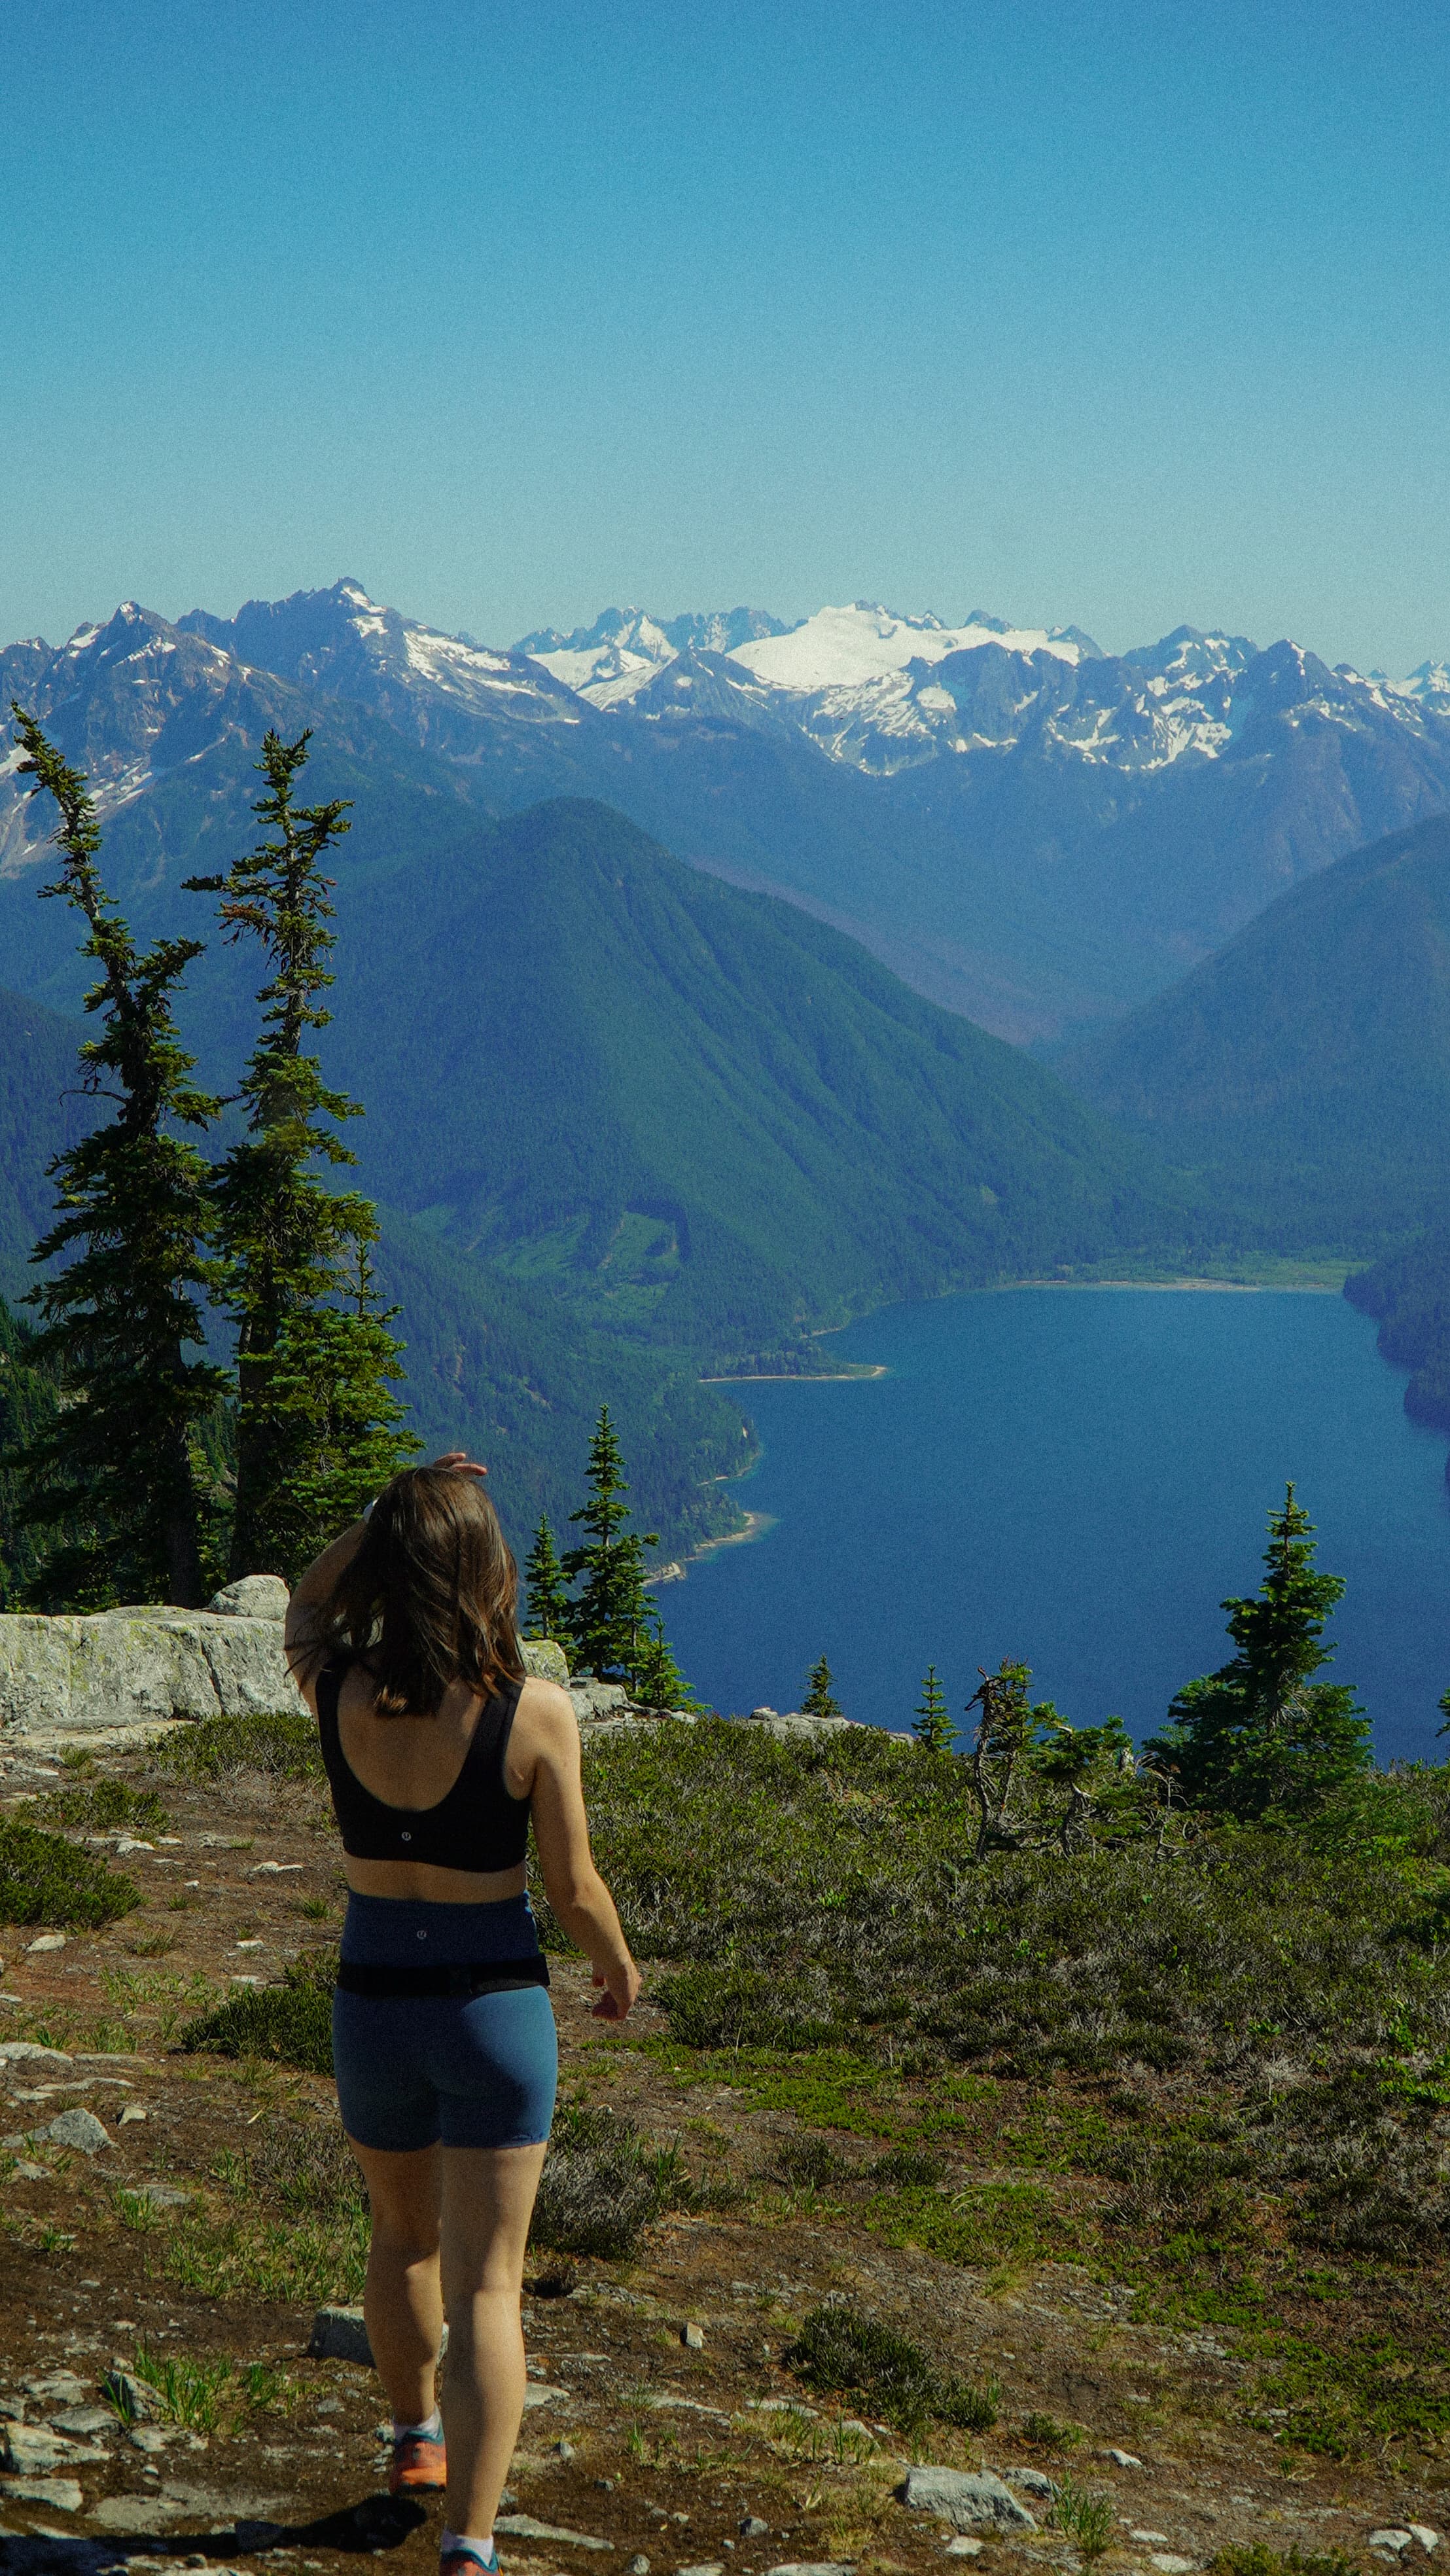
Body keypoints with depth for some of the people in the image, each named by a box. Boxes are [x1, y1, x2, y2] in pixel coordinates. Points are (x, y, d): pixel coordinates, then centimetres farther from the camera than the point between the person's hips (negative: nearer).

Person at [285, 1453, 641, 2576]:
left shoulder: (336, 1691, -13)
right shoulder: (534, 1713, -20)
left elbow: (304, 1605, 13)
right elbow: (573, 1889, -9)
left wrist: (395, 1511, 0)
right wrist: (620, 1965, 10)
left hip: (371, 2001, 3)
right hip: (494, 2005, -3)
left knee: (404, 2236, 27)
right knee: (486, 2285, 5)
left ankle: (417, 2439, 49)